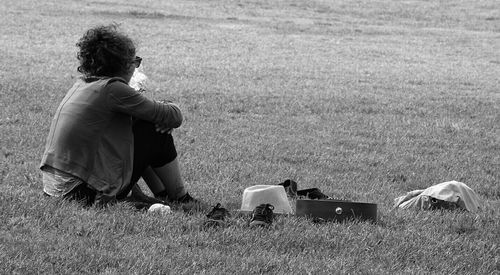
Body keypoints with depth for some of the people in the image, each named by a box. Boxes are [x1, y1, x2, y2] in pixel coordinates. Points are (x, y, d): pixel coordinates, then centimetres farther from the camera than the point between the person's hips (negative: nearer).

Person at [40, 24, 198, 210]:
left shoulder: (82, 85, 11)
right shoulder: (112, 88, -16)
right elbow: (173, 117, -11)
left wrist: (159, 112, 3)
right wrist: (169, 108, 13)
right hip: (86, 192, -9)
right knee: (157, 133, 1)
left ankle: (162, 194, 26)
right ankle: (181, 199, 15)